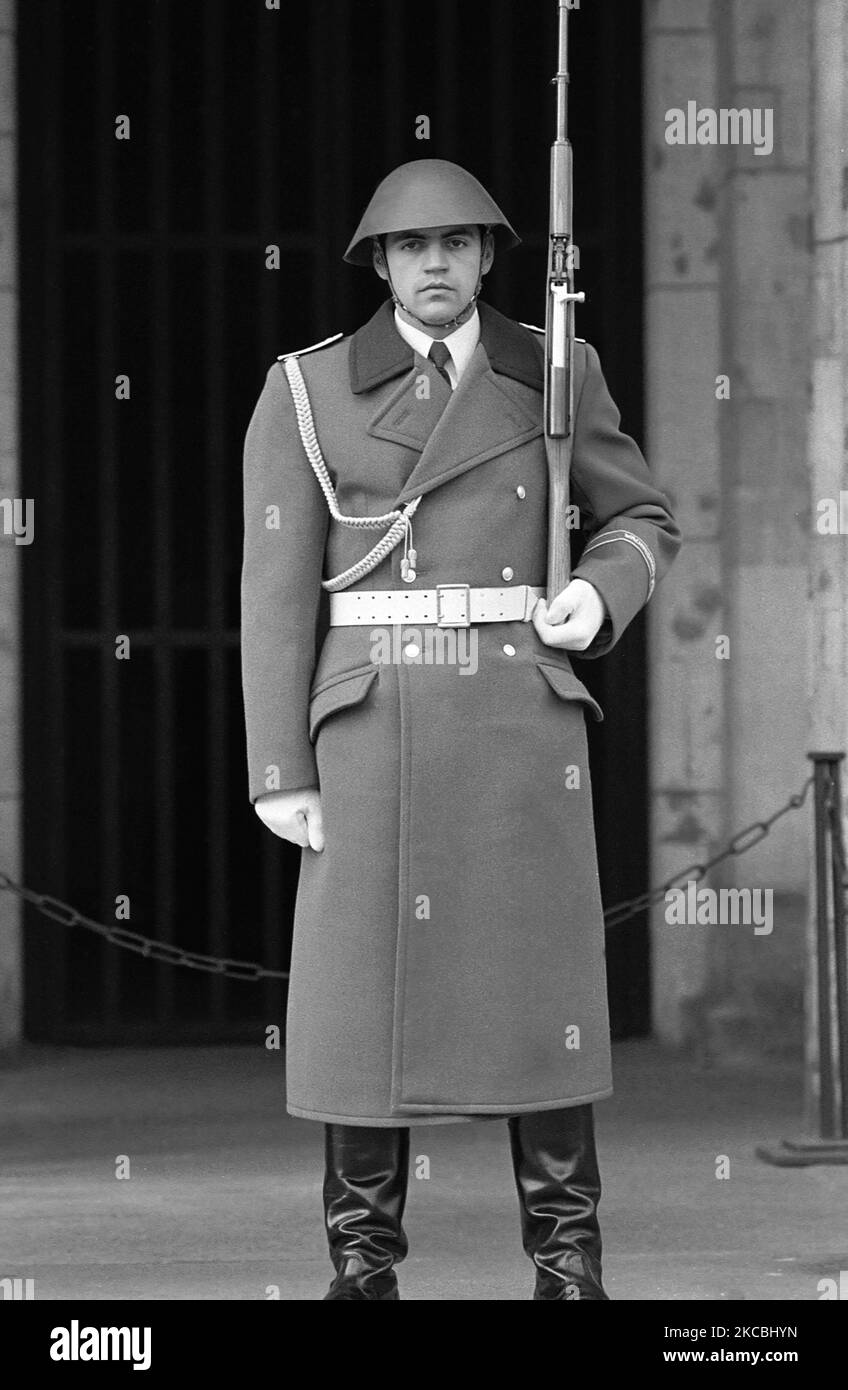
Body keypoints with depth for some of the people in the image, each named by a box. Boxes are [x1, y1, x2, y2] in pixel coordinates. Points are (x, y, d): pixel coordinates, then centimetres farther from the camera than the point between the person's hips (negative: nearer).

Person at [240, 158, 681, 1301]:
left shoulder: (552, 375, 5)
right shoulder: (306, 394, 1)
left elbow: (641, 524, 15)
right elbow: (277, 591, -1)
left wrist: (599, 599, -9)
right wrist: (280, 771, -6)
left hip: (521, 711, 1)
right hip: (374, 723, -1)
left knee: (537, 976, -1)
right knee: (363, 981, -2)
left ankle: (567, 1263, 8)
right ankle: (363, 1268, 7)